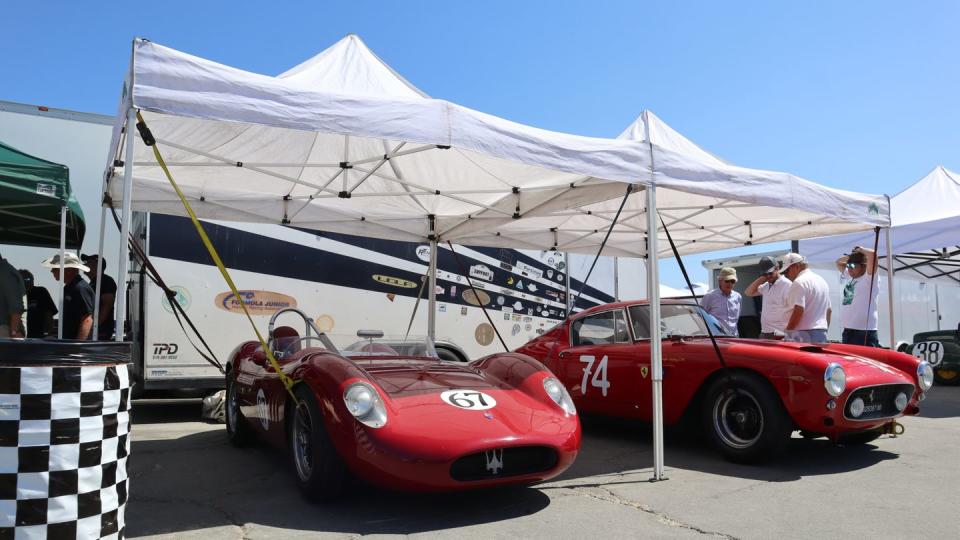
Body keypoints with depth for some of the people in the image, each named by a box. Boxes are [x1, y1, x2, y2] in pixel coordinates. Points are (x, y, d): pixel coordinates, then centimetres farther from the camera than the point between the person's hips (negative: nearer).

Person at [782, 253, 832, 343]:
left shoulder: (799, 282, -11)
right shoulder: (822, 281, 19)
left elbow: (798, 311, -19)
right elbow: (829, 310, 24)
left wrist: (787, 332, -13)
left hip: (803, 335, -9)